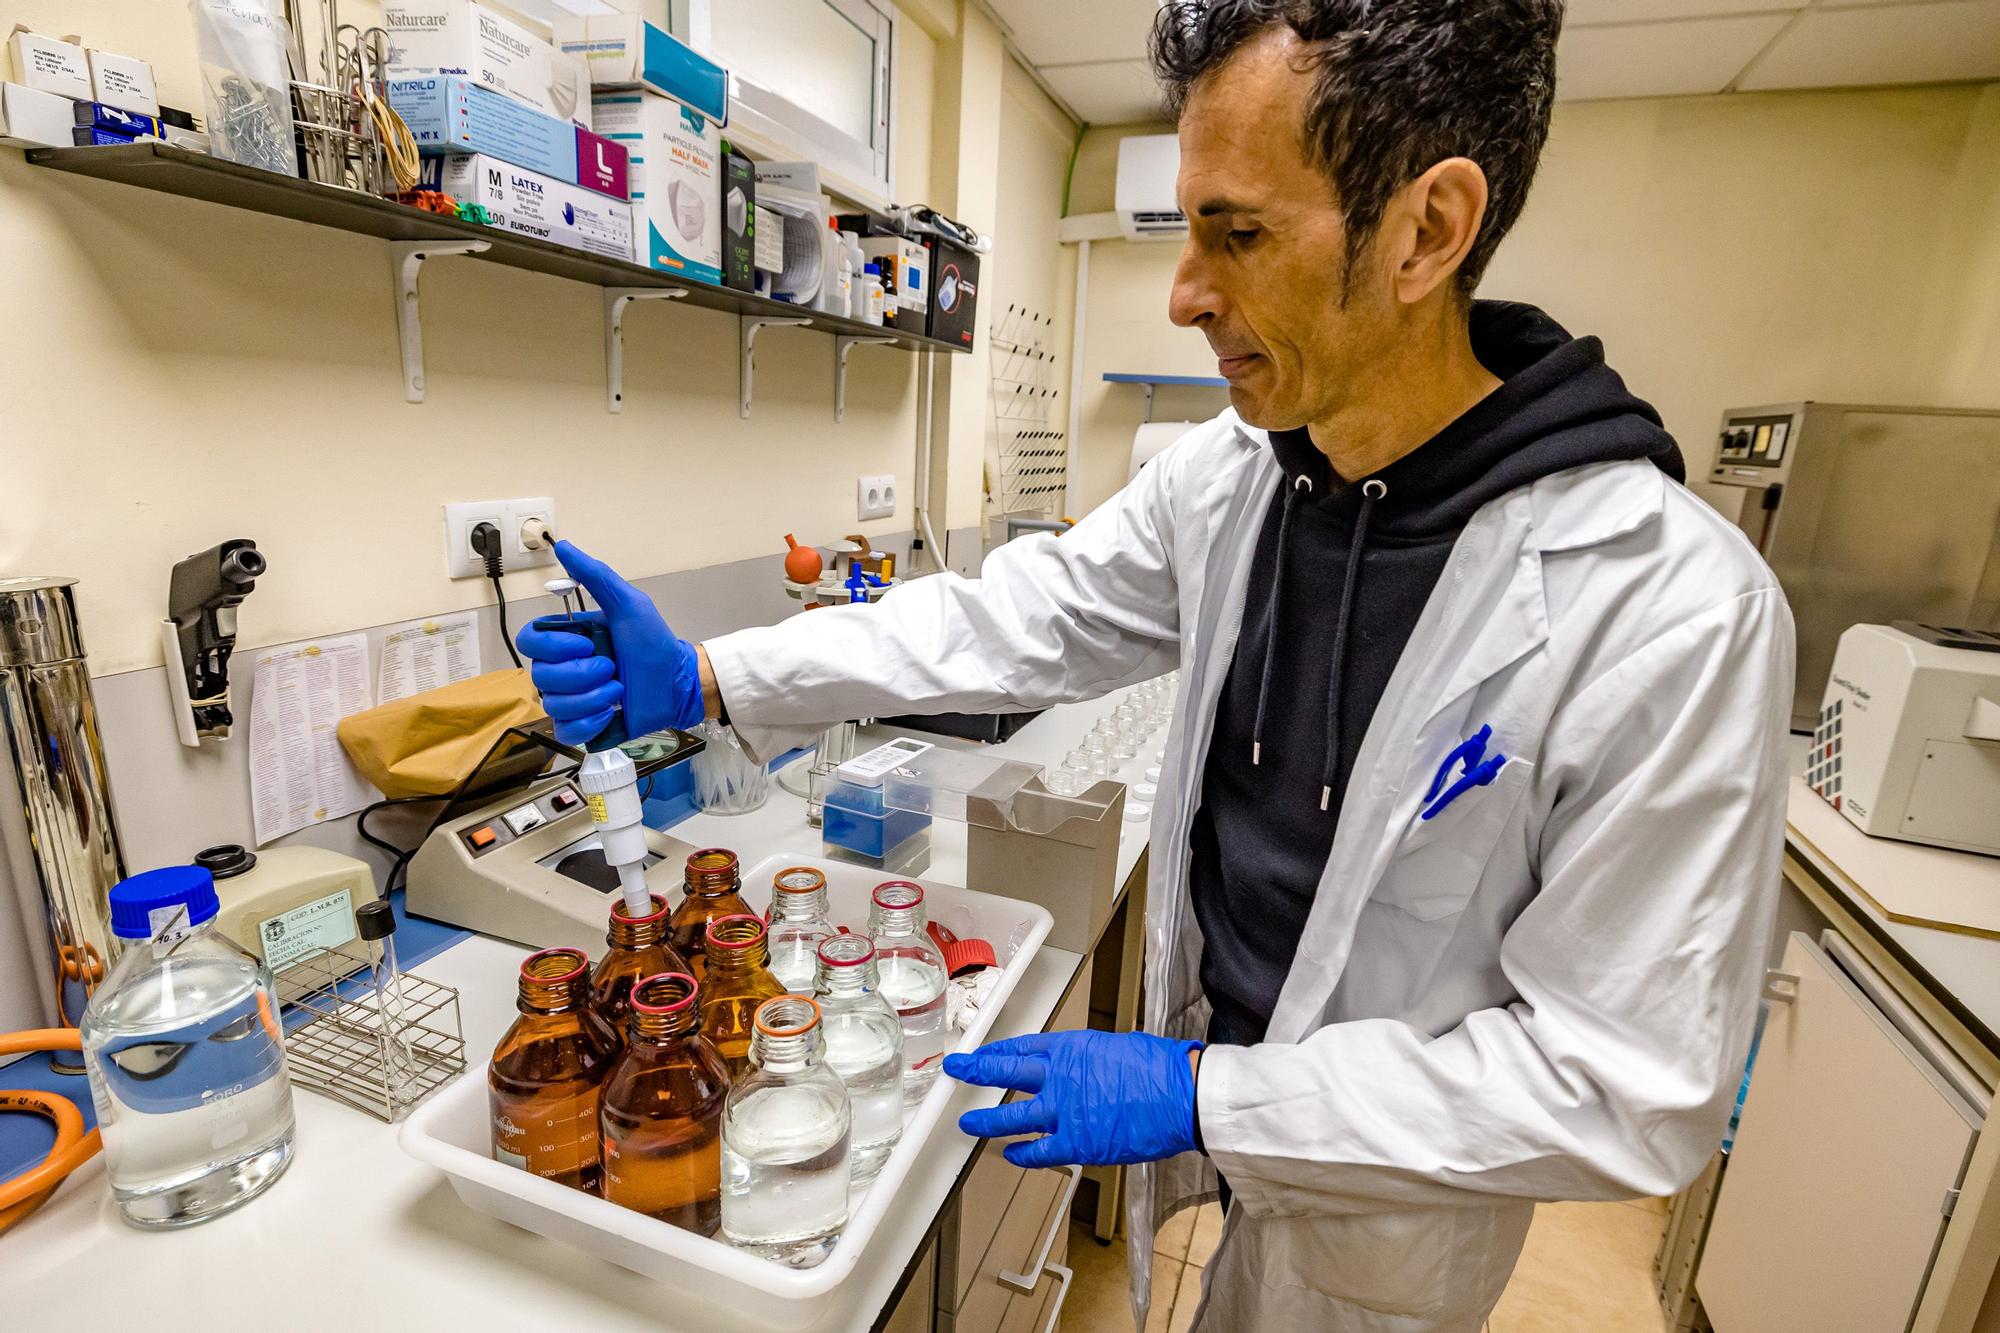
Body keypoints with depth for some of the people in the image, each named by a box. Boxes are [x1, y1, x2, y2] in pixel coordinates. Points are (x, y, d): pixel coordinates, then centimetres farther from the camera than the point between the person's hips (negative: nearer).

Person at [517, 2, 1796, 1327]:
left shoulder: (1674, 609, -30)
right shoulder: (1223, 478, -12)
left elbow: (1637, 1087, -24)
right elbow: (1016, 620, -6)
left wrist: (1203, 1096, -26)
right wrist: (706, 680, -13)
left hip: (1384, 1203, -4)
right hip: (1214, 1078, 4)